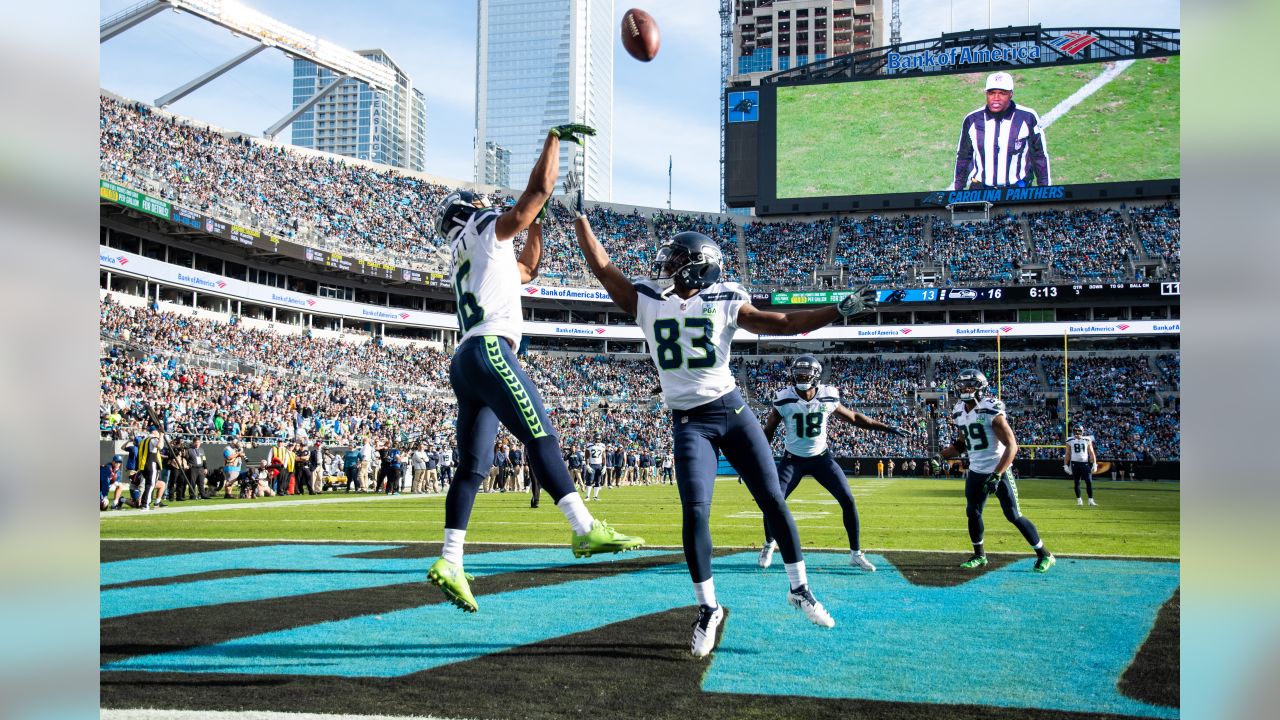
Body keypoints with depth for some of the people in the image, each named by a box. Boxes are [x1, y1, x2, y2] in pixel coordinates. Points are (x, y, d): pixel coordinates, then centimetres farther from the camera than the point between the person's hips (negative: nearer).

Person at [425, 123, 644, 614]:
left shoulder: (466, 258, 31)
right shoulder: (485, 231, 8)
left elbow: (525, 270, 42)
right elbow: (540, 189, 4)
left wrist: (537, 222, 39)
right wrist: (555, 137, 16)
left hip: (465, 363, 9)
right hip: (489, 351, -9)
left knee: (472, 466, 3)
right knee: (541, 437, -16)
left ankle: (449, 561, -3)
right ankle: (585, 529, -24)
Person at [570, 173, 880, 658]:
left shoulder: (724, 303, 0)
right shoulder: (646, 301, 3)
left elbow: (785, 324, -1)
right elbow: (602, 267, 2)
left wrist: (839, 311, -8)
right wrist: (580, 214, 2)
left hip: (732, 412, 0)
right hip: (689, 423, 0)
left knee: (772, 500, 2)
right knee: (695, 512, -12)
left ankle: (799, 588, 20)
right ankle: (708, 609, 3)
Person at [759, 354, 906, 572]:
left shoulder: (828, 398, -10)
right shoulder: (784, 400, -14)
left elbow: (854, 418, 6)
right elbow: (767, 432, -3)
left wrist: (887, 428, 7)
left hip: (821, 458, 1)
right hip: (793, 460, -1)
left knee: (848, 500, -8)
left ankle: (856, 553, 7)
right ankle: (769, 543, 17)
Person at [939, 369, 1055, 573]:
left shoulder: (992, 411, -19)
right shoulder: (959, 413, 4)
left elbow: (1012, 446, -21)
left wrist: (997, 474, -27)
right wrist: (948, 451, -2)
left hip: (998, 470, -7)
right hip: (976, 472, 7)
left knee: (1013, 515, -6)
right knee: (972, 512, 8)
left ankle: (1044, 555, 6)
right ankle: (979, 555, 26)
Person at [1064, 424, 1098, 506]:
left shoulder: (1087, 440, 3)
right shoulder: (1070, 441, 4)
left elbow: (1091, 453, 4)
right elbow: (1067, 454, 8)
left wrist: (1094, 464, -3)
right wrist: (1065, 465, 3)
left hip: (1085, 463, 0)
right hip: (1075, 463, 0)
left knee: (1089, 482, -6)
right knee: (1077, 483, 5)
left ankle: (1090, 500, 0)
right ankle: (1079, 500, 14)